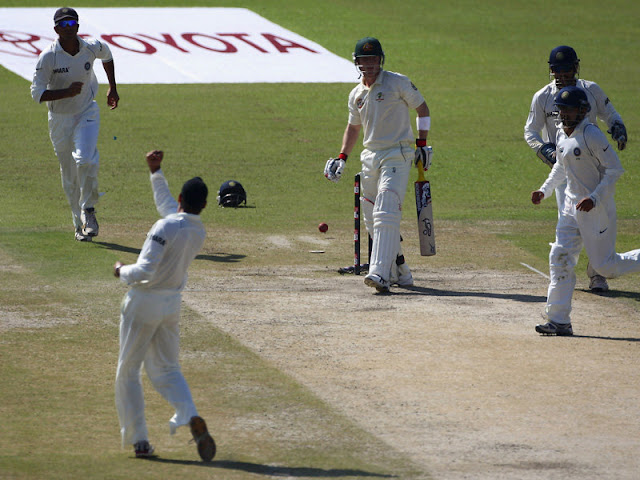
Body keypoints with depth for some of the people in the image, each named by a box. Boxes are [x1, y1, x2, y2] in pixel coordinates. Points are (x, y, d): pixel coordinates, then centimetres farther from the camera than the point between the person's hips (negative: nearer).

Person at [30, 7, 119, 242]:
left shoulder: (92, 48, -10)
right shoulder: (48, 57, -18)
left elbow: (106, 54, 16)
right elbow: (37, 93, -19)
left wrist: (112, 88, 18)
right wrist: (67, 92, -31)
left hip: (87, 113, 0)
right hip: (60, 119, 0)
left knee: (85, 160, -24)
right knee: (69, 176, 8)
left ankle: (88, 209, -3)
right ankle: (80, 224, 24)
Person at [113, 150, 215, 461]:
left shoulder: (166, 227, -22)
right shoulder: (198, 231, 2)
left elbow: (146, 271, -27)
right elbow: (165, 203, 21)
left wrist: (122, 271, -8)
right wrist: (155, 173, 28)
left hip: (143, 304, -6)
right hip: (172, 305, 6)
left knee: (128, 371, 9)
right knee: (167, 370, 14)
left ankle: (139, 440, 8)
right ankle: (192, 418, -14)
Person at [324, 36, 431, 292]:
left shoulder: (397, 83, -4)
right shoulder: (356, 95, 12)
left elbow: (422, 107, 3)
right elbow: (353, 127, 25)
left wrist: (422, 143, -2)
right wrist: (342, 157, 15)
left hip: (397, 156, -7)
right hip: (370, 157, 7)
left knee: (386, 214, -20)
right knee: (372, 220, 7)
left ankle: (380, 273, -30)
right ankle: (400, 273, 19)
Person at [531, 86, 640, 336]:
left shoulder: (591, 135, -18)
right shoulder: (562, 134, 7)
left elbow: (615, 169, -18)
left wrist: (594, 198, -25)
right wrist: (545, 190, 11)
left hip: (598, 209, -8)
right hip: (572, 207, 8)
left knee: (604, 265, -3)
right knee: (560, 258, 0)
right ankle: (559, 321, 1)